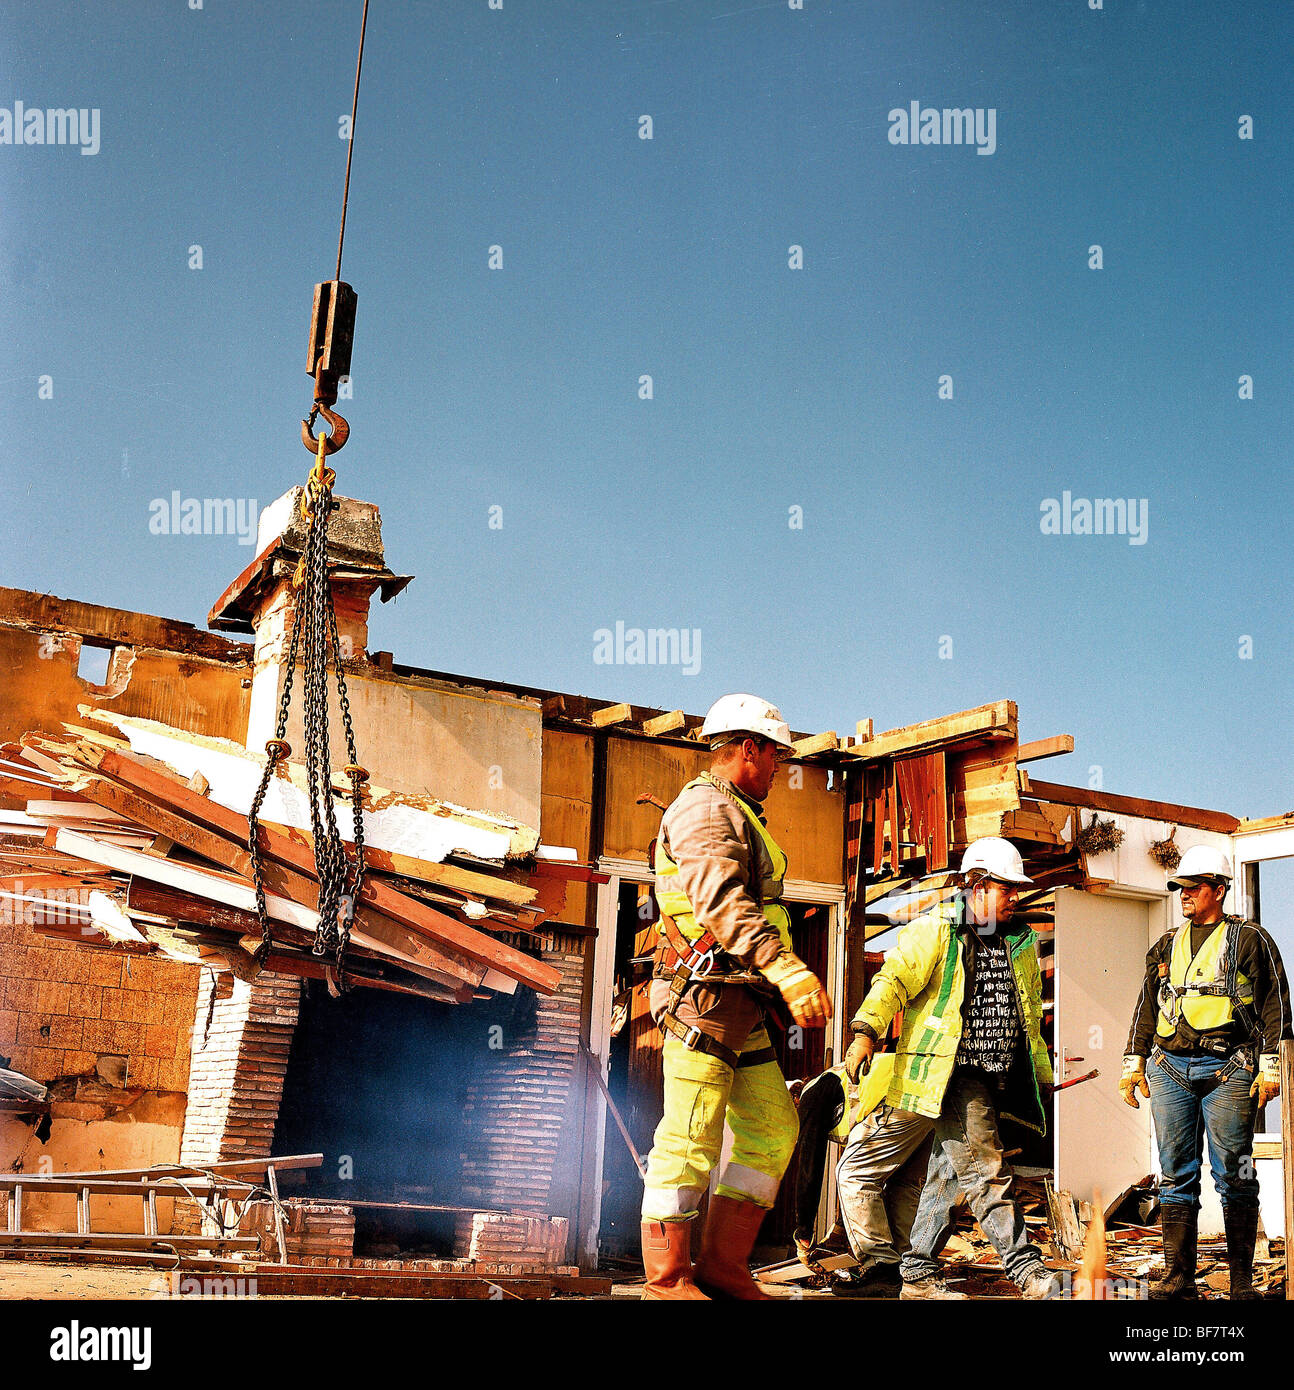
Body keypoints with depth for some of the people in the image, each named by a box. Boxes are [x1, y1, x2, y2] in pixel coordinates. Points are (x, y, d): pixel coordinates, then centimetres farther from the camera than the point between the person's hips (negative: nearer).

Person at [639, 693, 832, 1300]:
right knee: (691, 1139, -8)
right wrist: (789, 972, -32)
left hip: (740, 1008, 11)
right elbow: (722, 903, -24)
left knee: (772, 1129, 9)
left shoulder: (737, 815, 26)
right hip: (705, 997, -11)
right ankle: (669, 1279, -3)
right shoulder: (705, 807, -9)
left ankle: (723, 1266, 12)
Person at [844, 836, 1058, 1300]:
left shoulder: (1021, 944, 18)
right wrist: (866, 1031, -26)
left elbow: (1030, 1018, 27)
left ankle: (918, 1272, 16)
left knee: (949, 1173, 10)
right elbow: (896, 978, -13)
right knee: (986, 1172, -12)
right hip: (953, 1071, -7)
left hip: (997, 1077, 7)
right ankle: (1027, 1270, -9)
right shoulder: (935, 931, -3)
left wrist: (1042, 1075, 30)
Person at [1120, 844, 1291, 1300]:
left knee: (1233, 1176, -2)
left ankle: (1242, 1280, 7)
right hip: (1169, 1069, 4)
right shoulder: (1167, 946, 18)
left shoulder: (1249, 940, 4)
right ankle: (1178, 1277, 8)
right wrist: (1134, 1062, 16)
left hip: (1227, 1069, -4)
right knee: (1176, 1176, 4)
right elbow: (1147, 1007, 22)